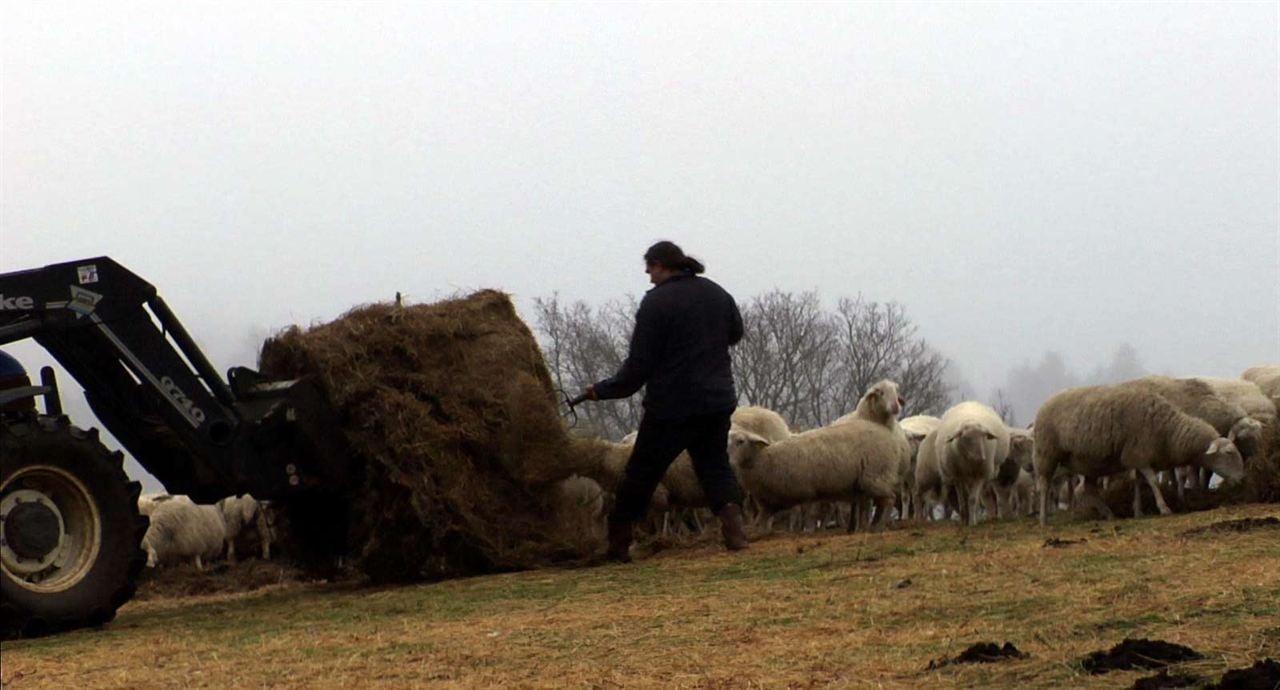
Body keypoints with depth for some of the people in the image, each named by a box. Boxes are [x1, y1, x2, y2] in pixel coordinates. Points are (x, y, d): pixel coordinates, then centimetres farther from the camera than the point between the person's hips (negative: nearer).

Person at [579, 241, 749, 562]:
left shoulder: (656, 302, -12)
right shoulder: (716, 294, 6)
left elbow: (638, 366, -12)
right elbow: (735, 333, 25)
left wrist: (603, 390, 0)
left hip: (671, 406, -5)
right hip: (717, 401, 5)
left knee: (640, 474, 8)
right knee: (715, 465, 13)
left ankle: (618, 544, 16)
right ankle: (733, 524, -13)